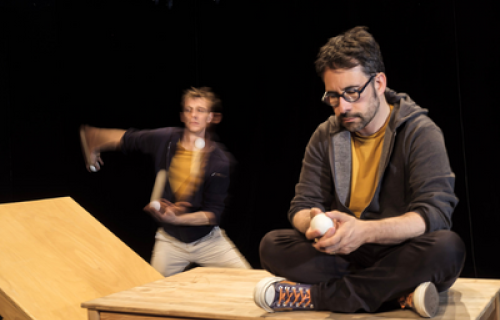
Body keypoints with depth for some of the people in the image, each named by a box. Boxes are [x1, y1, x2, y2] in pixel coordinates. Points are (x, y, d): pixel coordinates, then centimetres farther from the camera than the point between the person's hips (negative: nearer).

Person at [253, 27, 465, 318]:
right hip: (344, 256, 3)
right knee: (272, 245, -20)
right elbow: (302, 206, 3)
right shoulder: (325, 138, 6)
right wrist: (313, 224, -24)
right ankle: (398, 295, -25)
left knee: (448, 247, -35)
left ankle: (314, 296, -28)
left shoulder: (420, 133, -7)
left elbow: (435, 213, -18)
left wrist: (364, 231, -36)